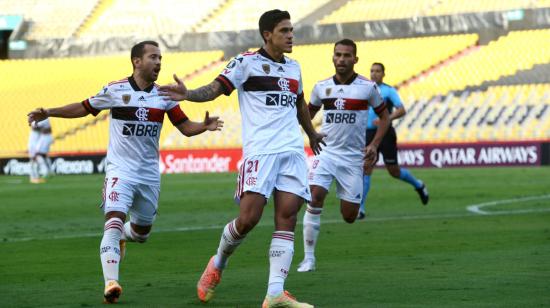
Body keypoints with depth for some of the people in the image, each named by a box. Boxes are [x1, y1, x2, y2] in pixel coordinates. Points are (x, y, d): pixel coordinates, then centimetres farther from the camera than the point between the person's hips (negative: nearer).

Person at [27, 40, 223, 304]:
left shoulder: (164, 95, 3)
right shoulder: (115, 90, -5)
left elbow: (185, 127, 4)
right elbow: (84, 108, 6)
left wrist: (205, 126, -16)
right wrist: (48, 113, -2)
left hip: (149, 174, 4)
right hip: (120, 171, -4)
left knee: (142, 232, 13)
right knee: (114, 219, -23)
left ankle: (120, 236, 49)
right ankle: (111, 282, -28)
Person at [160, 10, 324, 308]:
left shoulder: (293, 67, 18)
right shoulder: (247, 61, 0)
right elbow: (216, 88, -9)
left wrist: (312, 134, 51)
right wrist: (188, 94, -30)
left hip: (293, 152, 5)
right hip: (259, 150, -5)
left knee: (287, 217, -7)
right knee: (248, 218, -12)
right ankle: (218, 264, 18)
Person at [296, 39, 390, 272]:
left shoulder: (368, 87, -3)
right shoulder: (322, 87, 3)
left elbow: (384, 116, 8)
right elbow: (308, 113, 20)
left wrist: (374, 145, -4)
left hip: (353, 157, -1)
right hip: (326, 152, 1)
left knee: (349, 217, 0)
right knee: (315, 196, -23)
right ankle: (309, 257, -18)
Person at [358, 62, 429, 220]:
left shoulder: (388, 90, -4)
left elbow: (401, 110, -13)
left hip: (385, 133, -4)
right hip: (369, 134, 4)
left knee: (394, 172, 5)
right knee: (366, 170, -10)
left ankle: (419, 186, 35)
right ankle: (360, 209, -12)